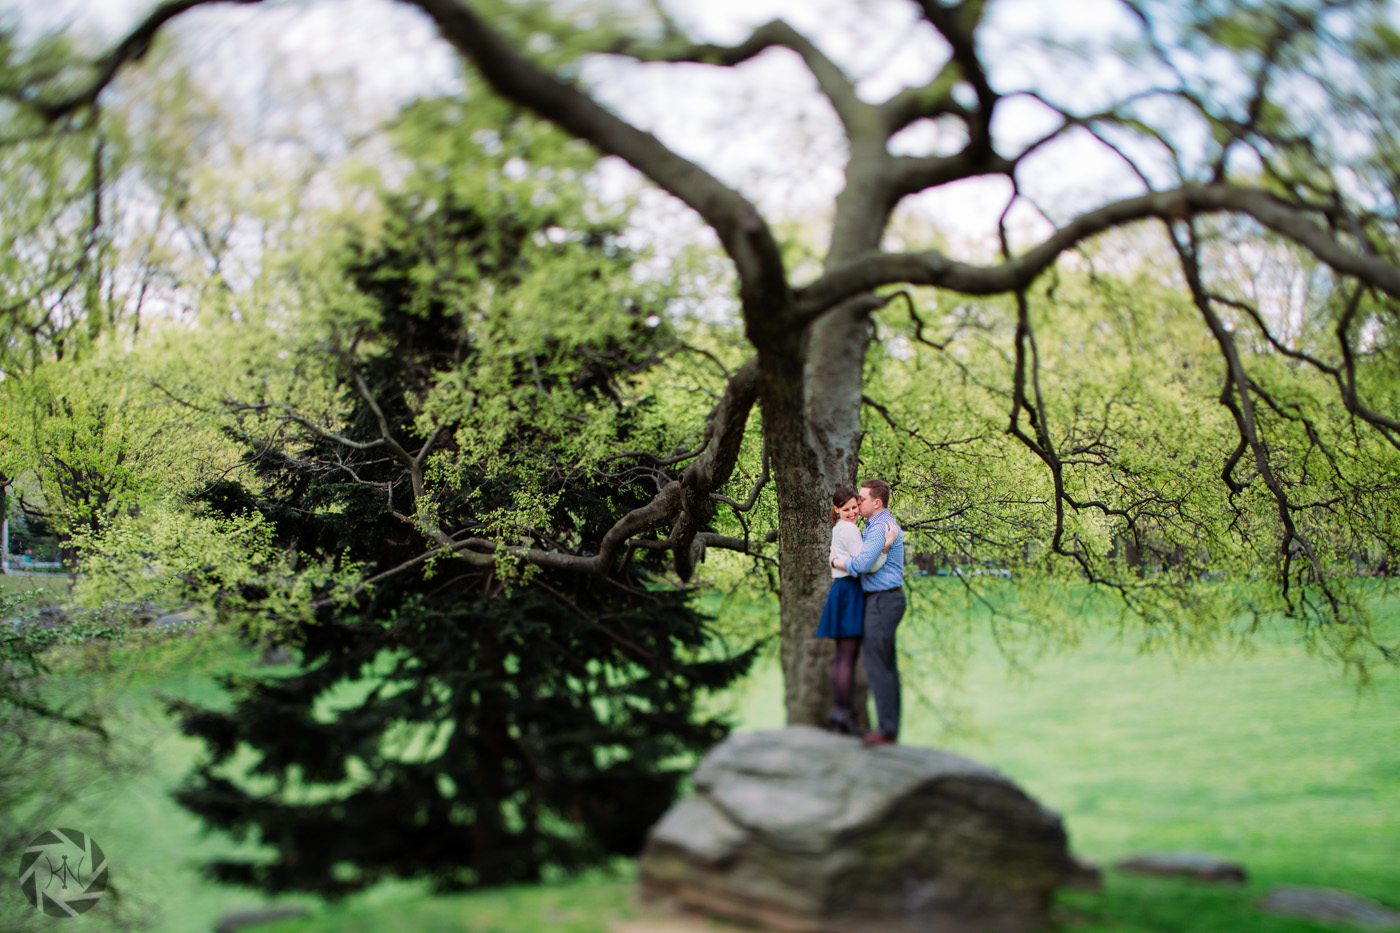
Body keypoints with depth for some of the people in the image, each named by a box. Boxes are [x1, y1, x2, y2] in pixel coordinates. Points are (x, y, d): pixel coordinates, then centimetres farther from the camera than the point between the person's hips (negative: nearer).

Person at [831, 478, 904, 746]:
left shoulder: (880, 528, -17)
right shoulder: (885, 524, 17)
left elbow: (862, 563, -27)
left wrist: (836, 562, -9)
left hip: (883, 601, -11)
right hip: (884, 600, 11)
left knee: (878, 666, -9)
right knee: (887, 665, 12)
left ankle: (887, 730, -8)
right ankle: (891, 726, 15)